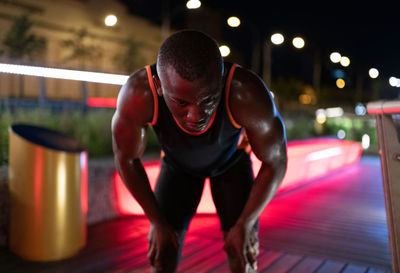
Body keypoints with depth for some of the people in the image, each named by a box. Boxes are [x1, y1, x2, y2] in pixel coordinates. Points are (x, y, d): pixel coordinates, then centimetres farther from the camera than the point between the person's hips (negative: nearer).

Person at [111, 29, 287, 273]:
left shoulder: (247, 94, -40)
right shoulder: (138, 95, -38)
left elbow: (275, 161, -23)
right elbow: (127, 159, -19)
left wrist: (245, 225, -20)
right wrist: (157, 222, -14)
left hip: (232, 161, 0)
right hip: (177, 165, 1)